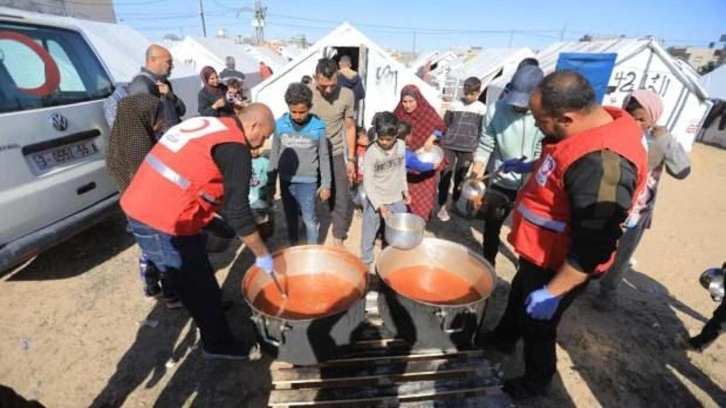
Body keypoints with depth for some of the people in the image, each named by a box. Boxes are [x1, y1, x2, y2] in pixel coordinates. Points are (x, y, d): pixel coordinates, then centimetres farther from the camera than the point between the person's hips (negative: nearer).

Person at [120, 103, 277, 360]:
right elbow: (238, 212, -17)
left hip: (141, 206, 9)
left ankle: (211, 306, 50)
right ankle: (219, 344, 27)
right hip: (160, 221, -9)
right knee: (197, 283, 8)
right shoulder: (235, 148, -16)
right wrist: (262, 254, -6)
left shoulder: (208, 125, 12)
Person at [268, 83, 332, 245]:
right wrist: (271, 181, 7)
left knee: (309, 219, 7)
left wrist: (326, 184, -1)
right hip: (286, 180, 3)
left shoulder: (318, 127, -11)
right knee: (290, 217, 18)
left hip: (307, 181, -2)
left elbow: (324, 158, -2)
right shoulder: (280, 125, -5)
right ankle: (293, 247, 37)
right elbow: (274, 155, 4)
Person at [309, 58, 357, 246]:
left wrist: (351, 159, 2)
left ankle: (338, 239, 24)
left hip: (336, 155, 1)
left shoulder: (346, 95, -9)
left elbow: (350, 127, 2)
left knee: (342, 201, 3)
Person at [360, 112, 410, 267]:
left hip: (397, 199, 4)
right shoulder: (372, 152, -20)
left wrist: (405, 189, 13)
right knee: (369, 232, 11)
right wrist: (379, 205, -23)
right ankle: (365, 261, 33)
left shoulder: (401, 146, -6)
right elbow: (367, 183, -19)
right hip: (375, 200, -4)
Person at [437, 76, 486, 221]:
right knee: (445, 176, -1)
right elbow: (445, 125, 6)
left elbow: (481, 131, 4)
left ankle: (455, 203, 28)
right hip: (449, 146, -1)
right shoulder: (454, 105, 0)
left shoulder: (482, 109, 1)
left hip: (467, 149, 1)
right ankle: (442, 206, 8)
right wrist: (442, 144, 3)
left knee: (460, 177, 11)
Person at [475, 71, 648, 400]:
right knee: (518, 295, 29)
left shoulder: (601, 164, -35)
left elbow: (593, 246, -32)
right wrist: (531, 167, 10)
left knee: (536, 324, 14)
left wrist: (553, 292, -26)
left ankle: (535, 383, 43)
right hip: (539, 252, 9)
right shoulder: (594, 123, -4)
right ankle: (503, 339, 56)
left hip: (558, 266, -9)